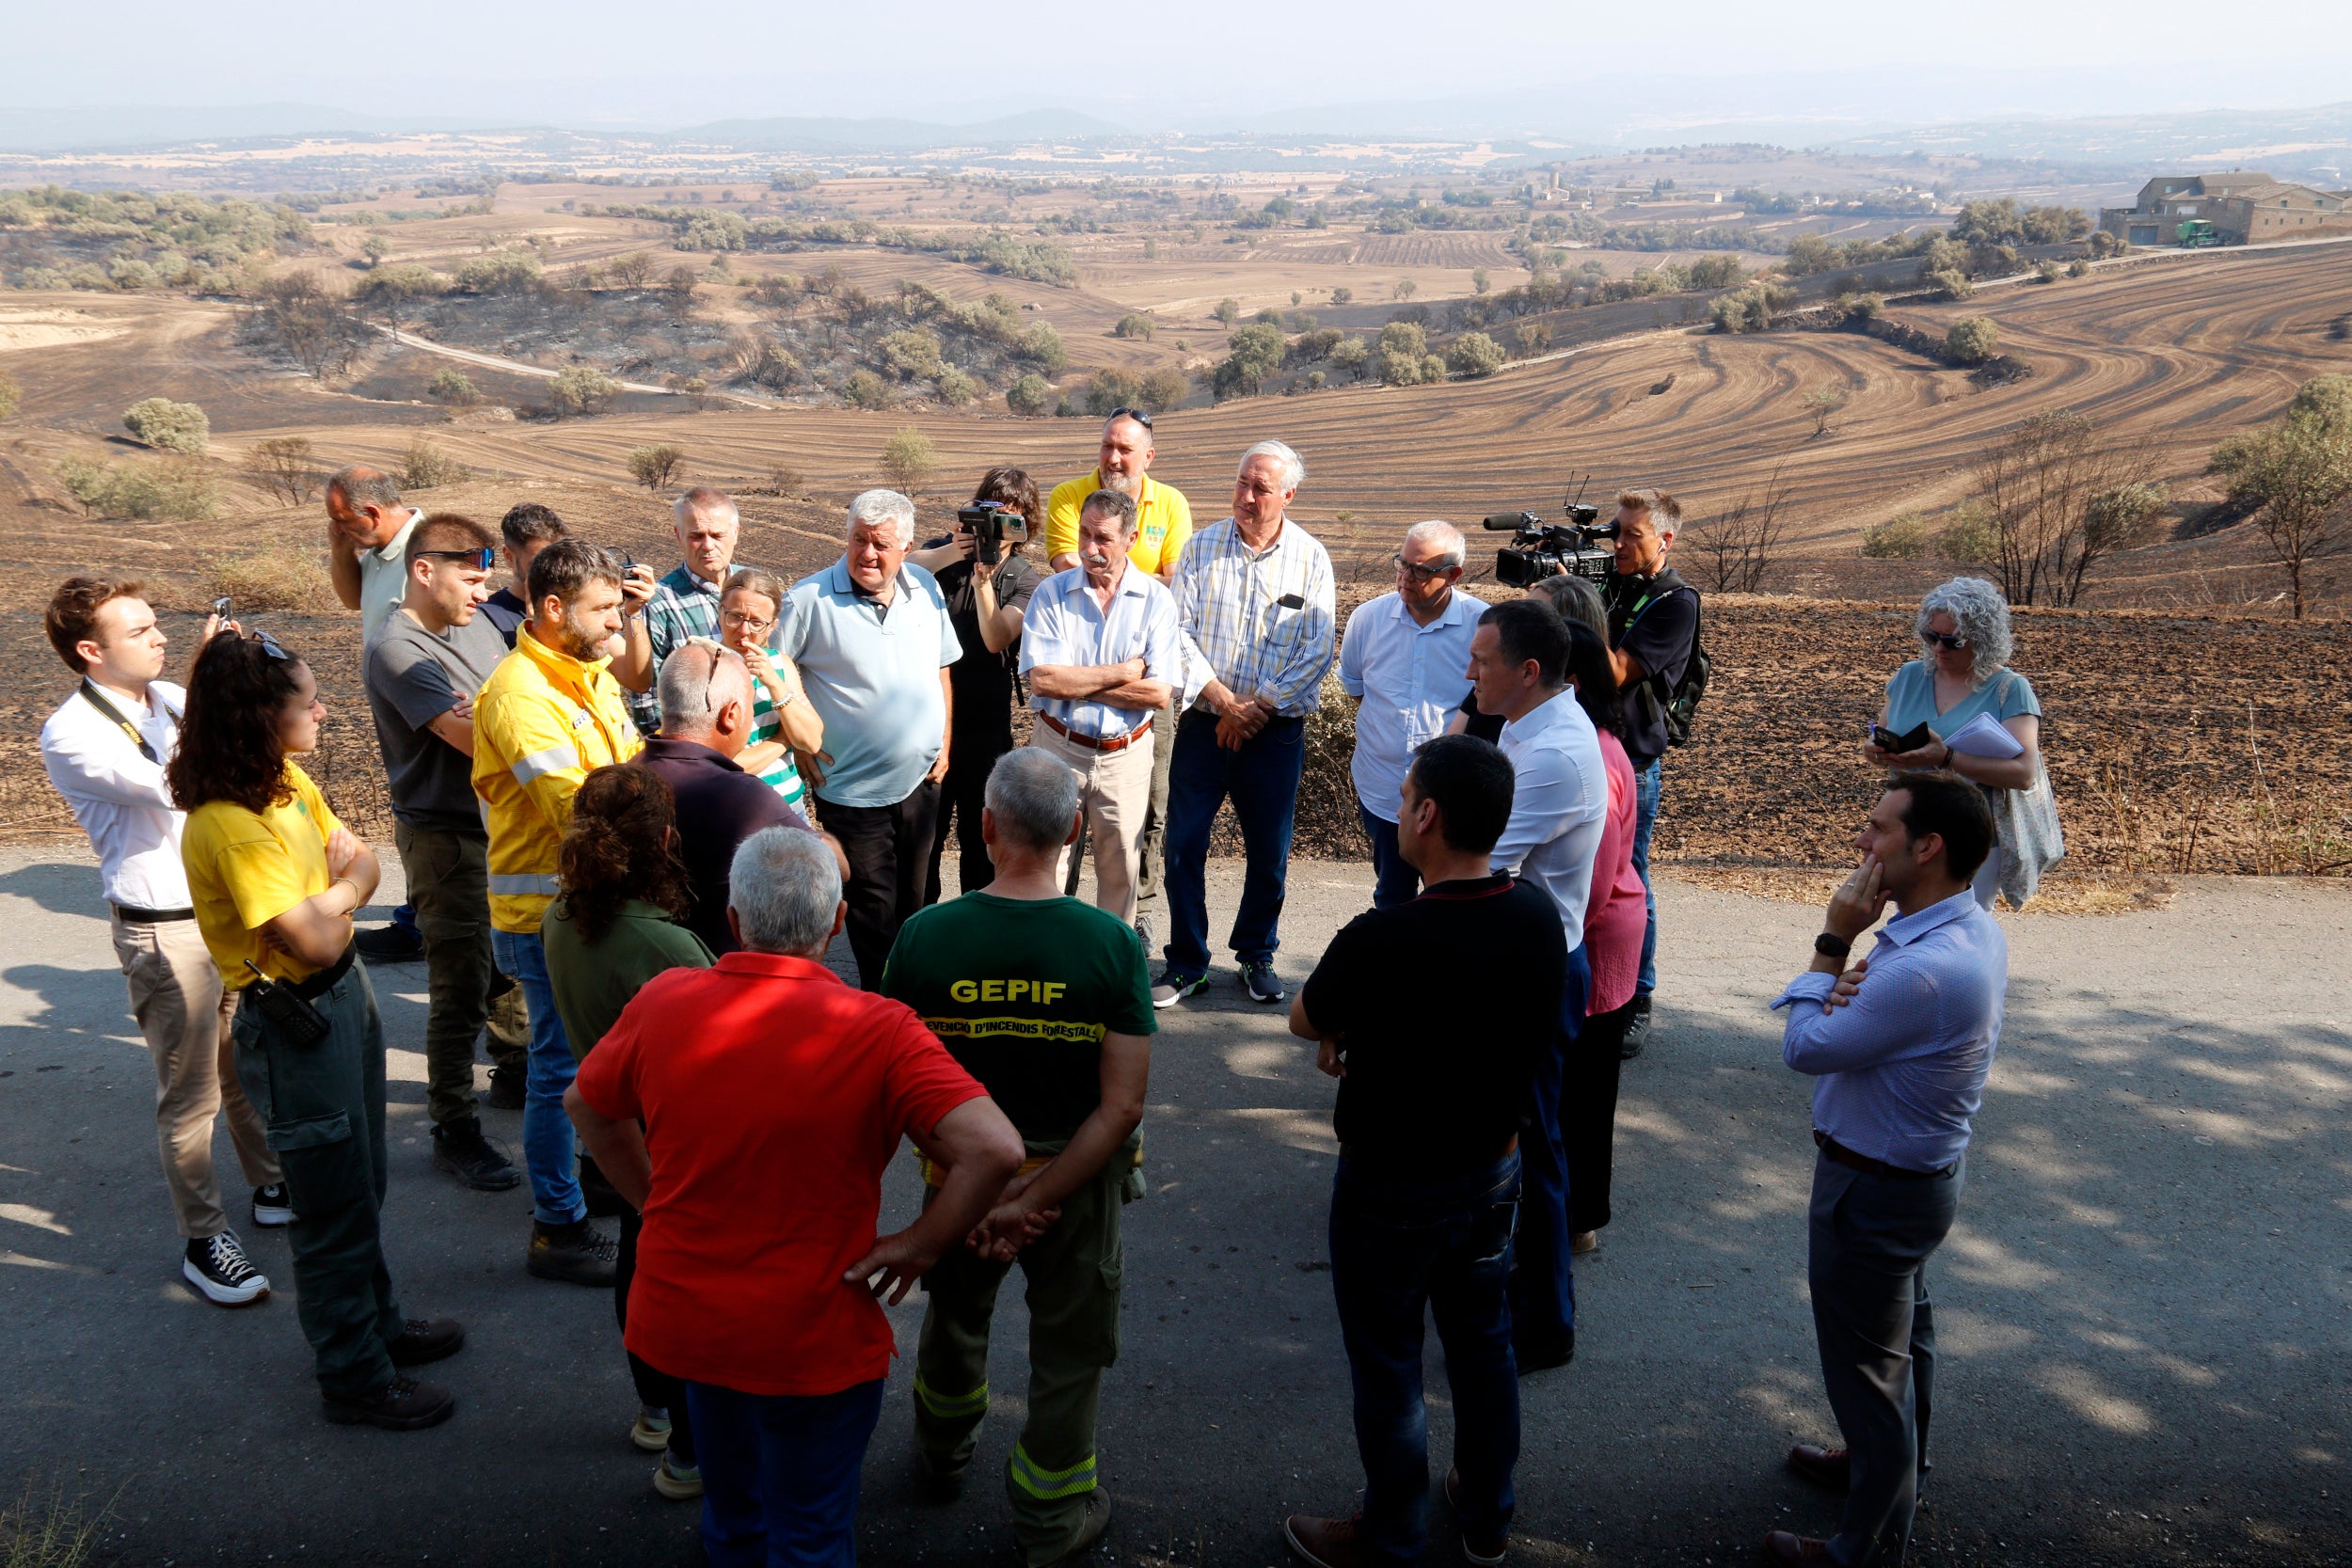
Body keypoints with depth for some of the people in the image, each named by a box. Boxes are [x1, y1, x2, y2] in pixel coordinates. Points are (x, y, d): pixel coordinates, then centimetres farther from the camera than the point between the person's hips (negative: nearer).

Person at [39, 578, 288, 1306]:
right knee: (189, 1094, 3)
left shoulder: (172, 697, 4)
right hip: (166, 932, -6)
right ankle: (202, 1239, 16)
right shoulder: (71, 735, -15)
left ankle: (272, 1187, 38)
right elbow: (171, 785, -27)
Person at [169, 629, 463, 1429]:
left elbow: (361, 860, 4)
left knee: (364, 1182, 24)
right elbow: (316, 941, -28)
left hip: (344, 997, 9)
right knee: (334, 1207, 7)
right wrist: (345, 891, -8)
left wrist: (333, 889, -17)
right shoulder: (230, 828, -28)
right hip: (294, 1022, -9)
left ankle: (375, 1319, 44)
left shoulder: (289, 780, 1)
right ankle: (354, 1378, 24)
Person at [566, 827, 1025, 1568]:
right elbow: (995, 1150, -31)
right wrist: (922, 1244, -17)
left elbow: (586, 1102, 7)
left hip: (682, 1319, 4)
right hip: (812, 1340, -4)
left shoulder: (663, 1001, -10)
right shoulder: (879, 1031, -23)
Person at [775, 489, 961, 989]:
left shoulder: (926, 589, 2)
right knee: (873, 914, 4)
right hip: (852, 790, -5)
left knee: (911, 902, 18)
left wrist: (944, 745, 9)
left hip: (920, 781, 5)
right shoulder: (810, 599, -14)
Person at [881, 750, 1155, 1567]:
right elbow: (1122, 1106, -23)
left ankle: (944, 1452, 55)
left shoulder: (923, 936, -18)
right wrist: (1038, 1200, -19)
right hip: (1078, 1175, -2)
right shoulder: (1113, 943, -21)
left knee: (955, 1313, 30)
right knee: (1069, 1350, 20)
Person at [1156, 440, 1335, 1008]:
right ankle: (1187, 964, 14)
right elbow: (1179, 633, -3)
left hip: (1276, 730, 0)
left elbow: (1317, 651, -5)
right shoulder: (1201, 547, 1)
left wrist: (1258, 708, -12)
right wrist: (1220, 698, -14)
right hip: (1204, 722, 1)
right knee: (1183, 845, 1)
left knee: (1270, 854, 8)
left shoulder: (1311, 559, -1)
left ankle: (1257, 956, 28)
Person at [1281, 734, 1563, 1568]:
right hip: (1493, 1169, 6)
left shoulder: (1381, 941, -32)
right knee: (1482, 1344, 23)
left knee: (1388, 1367, 14)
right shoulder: (1539, 917, -12)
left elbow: (1304, 1021, -13)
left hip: (1392, 1186, -6)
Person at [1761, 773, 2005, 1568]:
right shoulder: (1972, 928, -5)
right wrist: (1853, 988, -18)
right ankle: (1894, 1463, 52)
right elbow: (1877, 1023, 4)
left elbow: (1806, 1048, -25)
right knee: (1904, 1331, 29)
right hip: (1925, 1166, 10)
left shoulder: (1926, 971, -36)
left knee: (1866, 1366, 9)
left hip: (1875, 1190, -10)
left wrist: (1833, 944, -18)